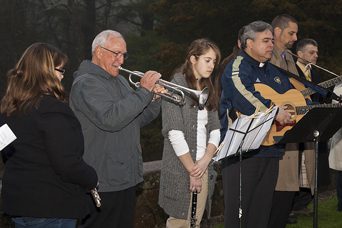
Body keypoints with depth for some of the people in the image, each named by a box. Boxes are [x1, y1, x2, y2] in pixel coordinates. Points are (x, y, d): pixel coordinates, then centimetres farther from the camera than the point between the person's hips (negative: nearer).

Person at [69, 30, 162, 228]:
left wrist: (154, 99, -1)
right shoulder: (86, 83, -13)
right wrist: (144, 91, -22)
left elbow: (137, 120, 18)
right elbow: (111, 119, -27)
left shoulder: (120, 81, 17)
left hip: (126, 178, 9)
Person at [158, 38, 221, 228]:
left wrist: (205, 161, -8)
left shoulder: (207, 90, 14)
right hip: (181, 169, -6)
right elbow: (174, 133, -15)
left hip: (203, 167, 6)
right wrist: (192, 169, -13)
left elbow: (215, 129, 9)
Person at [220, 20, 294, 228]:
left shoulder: (274, 72, 20)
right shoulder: (237, 69, -6)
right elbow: (243, 97, -26)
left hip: (271, 150, 8)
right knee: (238, 210, -5)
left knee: (262, 211, 11)